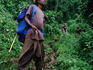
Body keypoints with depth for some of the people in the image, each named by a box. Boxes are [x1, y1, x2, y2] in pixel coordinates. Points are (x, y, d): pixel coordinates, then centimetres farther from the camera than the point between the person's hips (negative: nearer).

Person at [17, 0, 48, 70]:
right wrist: (32, 25, -17)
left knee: (40, 56, 11)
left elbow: (46, 19, 42)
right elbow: (26, 18, -1)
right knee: (26, 56, -13)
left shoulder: (42, 13, 25)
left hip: (40, 35, 7)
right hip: (33, 33, -7)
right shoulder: (33, 6, 10)